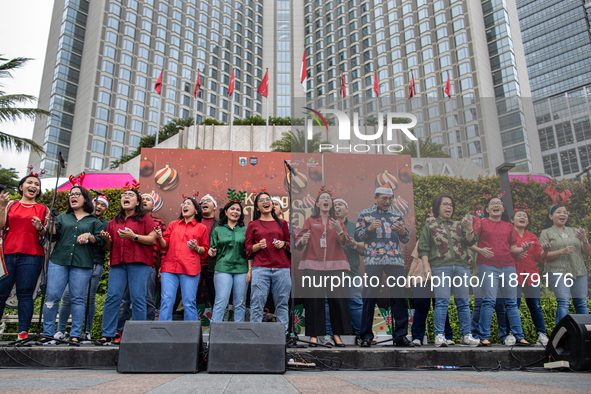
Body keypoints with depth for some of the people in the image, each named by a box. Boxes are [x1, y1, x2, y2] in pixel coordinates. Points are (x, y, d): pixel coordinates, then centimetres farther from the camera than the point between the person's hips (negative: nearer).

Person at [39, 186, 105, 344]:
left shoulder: (94, 221, 14)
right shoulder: (63, 217, 21)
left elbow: (101, 241, 7)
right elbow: (53, 236, 11)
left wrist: (89, 236, -11)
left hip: (82, 264, -2)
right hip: (59, 261, 2)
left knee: (77, 299, -2)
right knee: (52, 296, -4)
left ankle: (75, 335, 3)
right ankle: (47, 334, 6)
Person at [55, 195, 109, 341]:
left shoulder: (106, 224, 13)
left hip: (95, 264, -1)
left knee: (89, 298, -2)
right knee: (67, 295, -4)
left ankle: (87, 332, 7)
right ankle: (60, 330, 7)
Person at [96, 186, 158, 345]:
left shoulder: (144, 218, 9)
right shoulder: (114, 221, 22)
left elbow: (153, 239, -1)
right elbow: (109, 247, 24)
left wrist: (134, 236, -12)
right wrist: (106, 239, 2)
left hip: (139, 263, -4)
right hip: (118, 263, 4)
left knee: (138, 299, -6)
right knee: (112, 297, -2)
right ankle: (107, 335, 4)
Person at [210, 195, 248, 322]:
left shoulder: (245, 230, 13)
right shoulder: (218, 230, 11)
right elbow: (213, 251, 12)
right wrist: (212, 253, -9)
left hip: (242, 269, 2)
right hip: (223, 269, -2)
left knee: (240, 303, 4)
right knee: (221, 301, -9)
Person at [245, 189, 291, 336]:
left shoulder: (282, 223, 16)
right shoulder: (253, 225, 12)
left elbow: (291, 243, 19)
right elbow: (248, 248, 10)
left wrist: (284, 244, -1)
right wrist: (258, 245, -9)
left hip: (282, 268, 2)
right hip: (260, 268, -1)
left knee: (282, 303, 3)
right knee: (257, 303, -4)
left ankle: (283, 334, 11)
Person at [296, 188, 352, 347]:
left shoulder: (337, 222, 17)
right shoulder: (310, 221, 12)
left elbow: (344, 242, 2)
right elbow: (299, 243, 5)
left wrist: (339, 231, -18)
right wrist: (303, 240, -17)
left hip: (334, 265, 2)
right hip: (313, 265, -1)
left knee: (337, 298, -6)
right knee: (314, 299, -8)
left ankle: (337, 334, 4)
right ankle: (314, 334, 0)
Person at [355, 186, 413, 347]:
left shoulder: (397, 215, 16)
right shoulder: (365, 214, 10)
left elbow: (405, 239, 15)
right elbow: (357, 236, 6)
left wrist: (402, 231, -7)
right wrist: (369, 228, -12)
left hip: (395, 261, 3)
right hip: (373, 260, -2)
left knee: (399, 296, 0)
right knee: (370, 297, -4)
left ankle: (400, 336, 9)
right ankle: (366, 335, 6)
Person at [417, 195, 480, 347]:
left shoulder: (459, 224, 20)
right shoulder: (429, 227, 13)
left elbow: (470, 242, 9)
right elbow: (423, 248, 8)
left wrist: (469, 229, -10)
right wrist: (426, 265, -6)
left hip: (461, 266, 3)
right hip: (440, 267, -3)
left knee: (463, 302, 3)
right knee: (442, 301, -10)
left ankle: (466, 335, 9)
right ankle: (439, 336, -8)